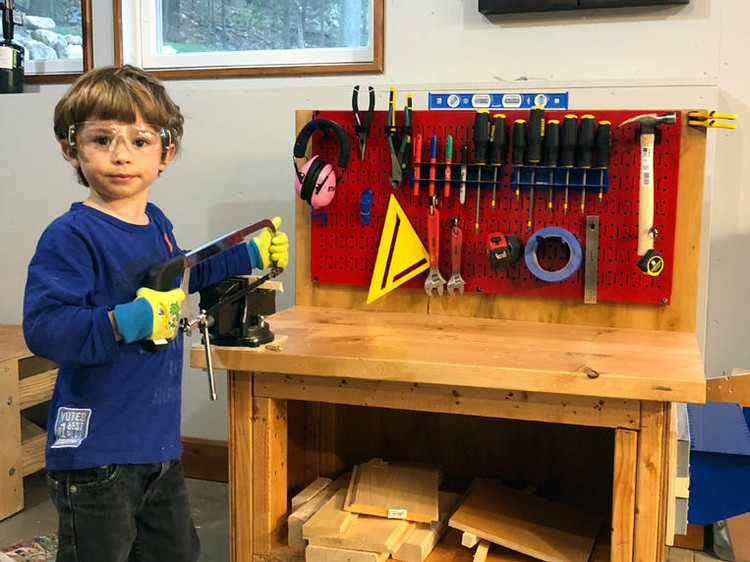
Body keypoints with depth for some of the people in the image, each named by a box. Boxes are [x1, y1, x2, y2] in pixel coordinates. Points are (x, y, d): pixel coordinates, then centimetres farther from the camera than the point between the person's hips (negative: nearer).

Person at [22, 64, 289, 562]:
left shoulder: (156, 224, 8)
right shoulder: (70, 237, -17)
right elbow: (42, 328, -25)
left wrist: (251, 255, 32)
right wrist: (124, 323, -36)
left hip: (160, 441, 8)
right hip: (95, 450, -8)